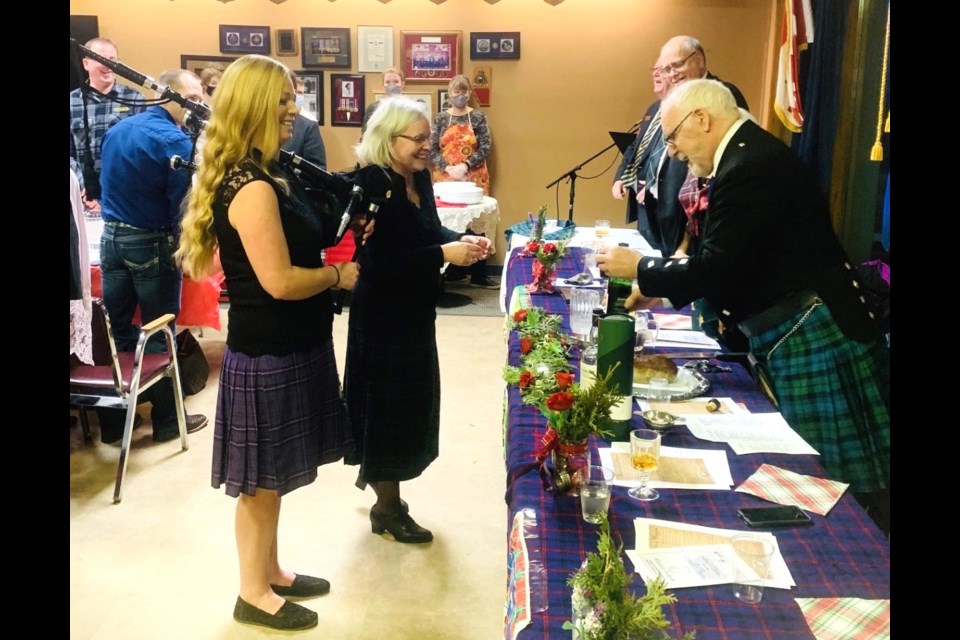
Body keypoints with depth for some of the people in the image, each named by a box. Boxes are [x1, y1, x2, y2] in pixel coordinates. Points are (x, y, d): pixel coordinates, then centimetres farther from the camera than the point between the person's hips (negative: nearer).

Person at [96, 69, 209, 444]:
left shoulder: (116, 130, 9)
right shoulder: (175, 139, -15)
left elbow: (106, 185, 15)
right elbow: (181, 202, -18)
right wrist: (182, 243, -3)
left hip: (111, 237, 7)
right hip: (152, 244, -7)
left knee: (115, 330, 12)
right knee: (159, 333, 3)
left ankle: (112, 420, 20)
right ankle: (167, 420, 14)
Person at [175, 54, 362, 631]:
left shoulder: (270, 173, 9)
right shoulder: (251, 187, -23)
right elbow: (280, 281, -26)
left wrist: (345, 235, 5)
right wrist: (339, 275, -11)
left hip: (289, 346, 10)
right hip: (268, 355, -10)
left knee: (274, 477, 21)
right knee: (262, 478, 6)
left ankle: (270, 571, 37)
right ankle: (254, 594, 24)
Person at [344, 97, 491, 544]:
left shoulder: (419, 177, 4)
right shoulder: (373, 187, -22)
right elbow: (379, 263, -28)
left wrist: (462, 240, -5)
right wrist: (443, 255, -28)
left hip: (414, 310, 9)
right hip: (383, 316, -9)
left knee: (409, 400, 18)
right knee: (387, 404, 2)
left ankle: (376, 476, 37)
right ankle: (387, 507, 18)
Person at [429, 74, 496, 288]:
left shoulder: (478, 118, 3)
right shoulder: (440, 119, 6)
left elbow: (485, 148, -5)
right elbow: (431, 150, 1)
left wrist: (465, 166, -16)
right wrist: (448, 168, -14)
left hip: (474, 179, -1)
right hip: (445, 178, 1)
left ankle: (478, 275, 1)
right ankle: (450, 270, 14)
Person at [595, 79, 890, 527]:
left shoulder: (749, 167, -21)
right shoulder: (750, 153, 12)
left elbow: (714, 267, -22)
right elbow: (725, 260, 18)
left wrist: (639, 268, -7)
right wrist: (659, 289, 16)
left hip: (812, 340, -10)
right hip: (795, 337, 10)